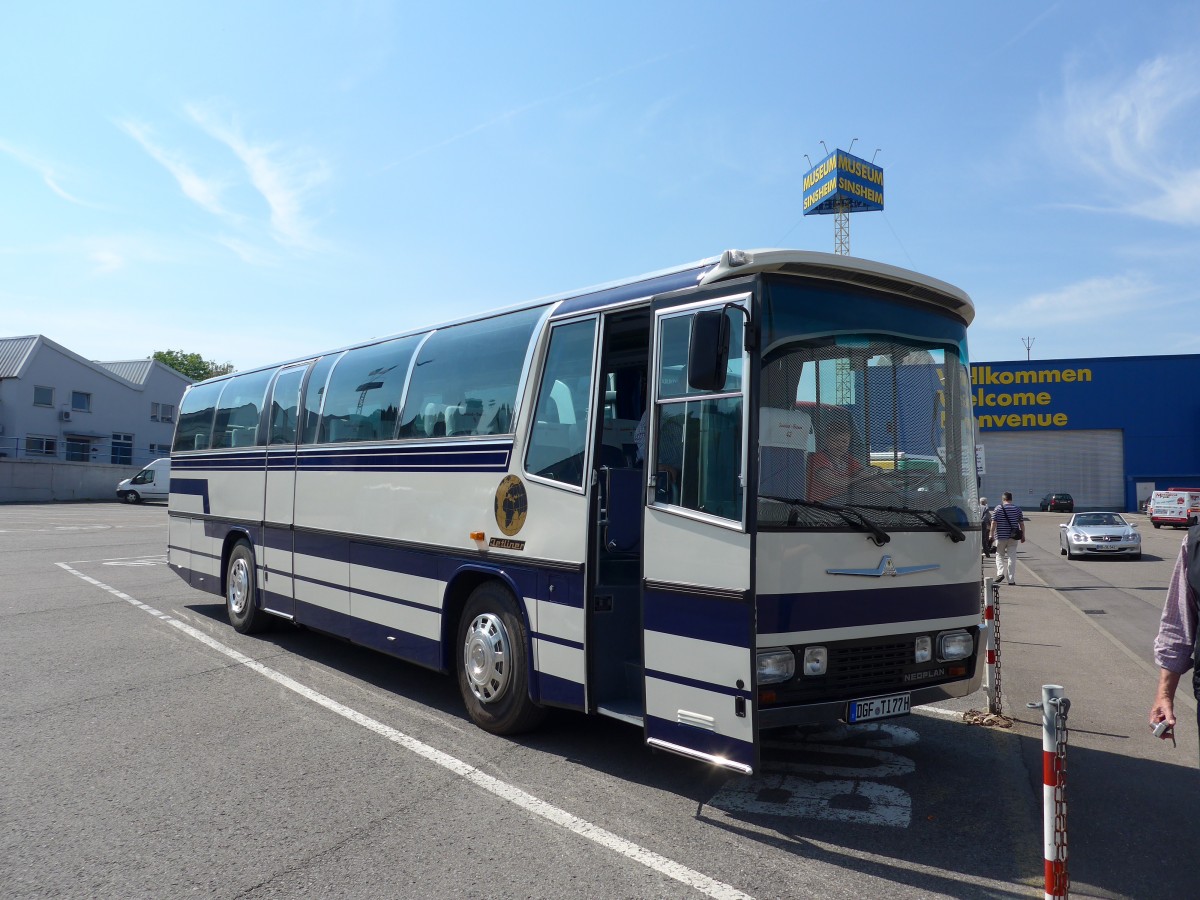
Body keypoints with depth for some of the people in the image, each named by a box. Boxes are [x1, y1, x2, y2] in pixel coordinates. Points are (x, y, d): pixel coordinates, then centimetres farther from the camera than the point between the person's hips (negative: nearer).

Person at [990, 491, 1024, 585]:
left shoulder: (998, 509, -4)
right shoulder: (1017, 509, 3)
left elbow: (994, 523, -7)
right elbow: (1021, 524, 4)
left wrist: (992, 535, -2)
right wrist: (1023, 536, 11)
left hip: (1001, 536, -2)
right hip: (1013, 537, 2)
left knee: (999, 555, 14)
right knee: (1012, 557, 5)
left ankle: (1000, 573, -6)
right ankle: (1011, 579, 4)